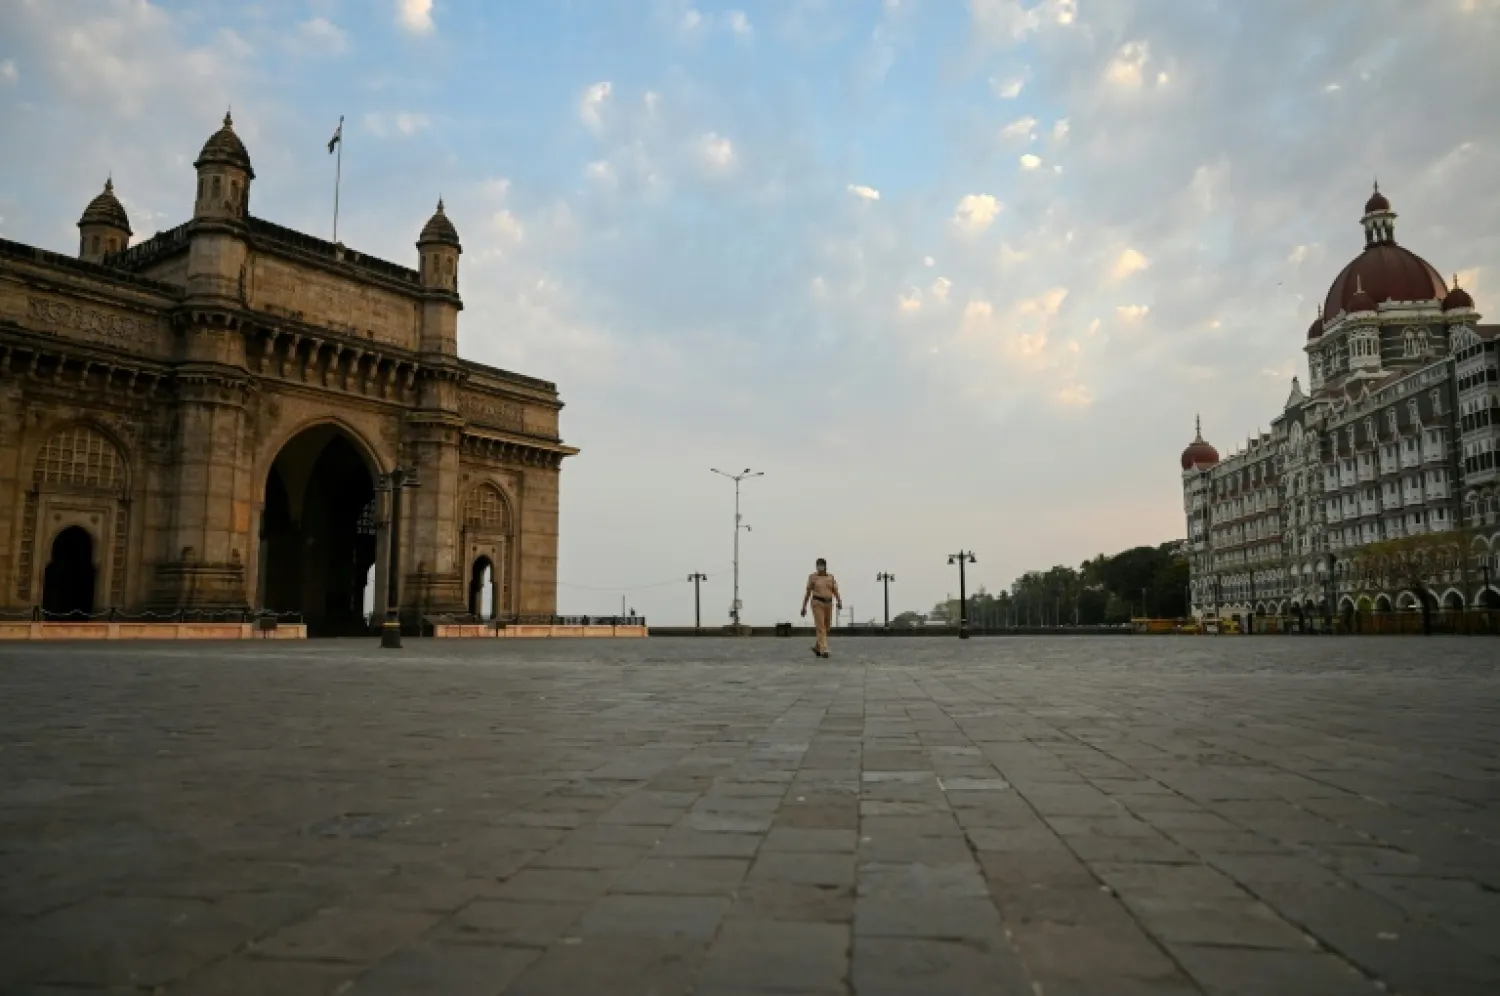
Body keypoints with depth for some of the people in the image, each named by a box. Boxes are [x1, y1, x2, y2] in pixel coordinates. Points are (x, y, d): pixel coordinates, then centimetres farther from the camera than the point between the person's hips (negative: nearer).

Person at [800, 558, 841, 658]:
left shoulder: (831, 577, 8)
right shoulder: (812, 576, -1)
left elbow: (836, 592, 3)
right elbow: (808, 592, 2)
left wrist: (839, 602, -14)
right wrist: (804, 607, 2)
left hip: (828, 604, 5)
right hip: (817, 603, -5)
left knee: (826, 627, 11)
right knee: (820, 627, -14)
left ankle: (817, 647, 29)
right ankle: (824, 650, -16)